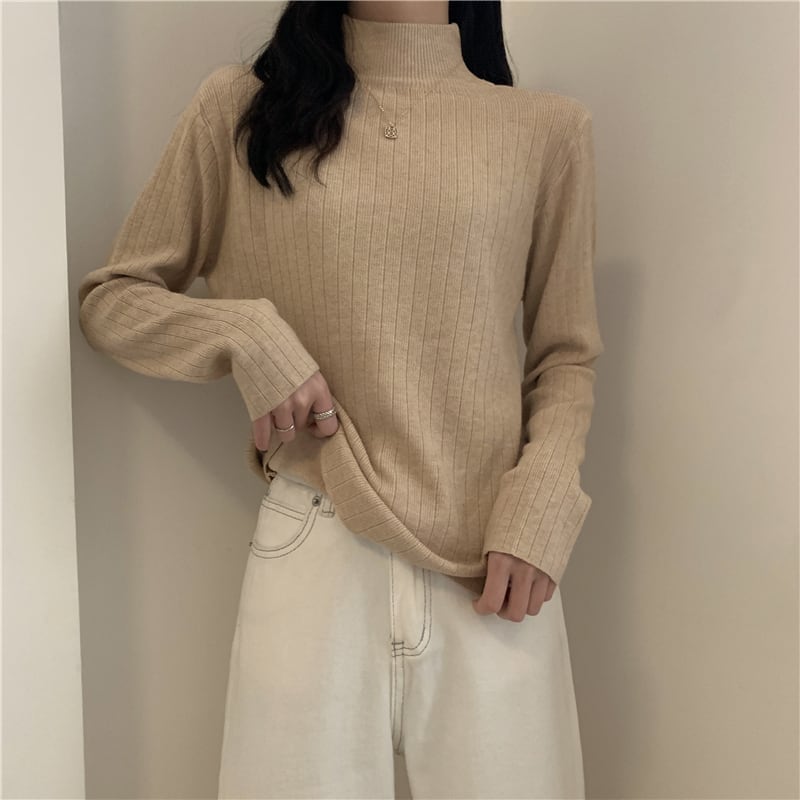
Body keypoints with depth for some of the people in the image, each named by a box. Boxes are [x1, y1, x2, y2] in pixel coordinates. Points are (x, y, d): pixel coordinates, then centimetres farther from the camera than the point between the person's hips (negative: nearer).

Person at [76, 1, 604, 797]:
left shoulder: (548, 127, 4)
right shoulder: (239, 108, 3)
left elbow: (565, 354, 9)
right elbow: (110, 299, 9)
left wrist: (539, 510, -7)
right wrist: (244, 335, -9)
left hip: (492, 560, 1)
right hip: (313, 551, 0)